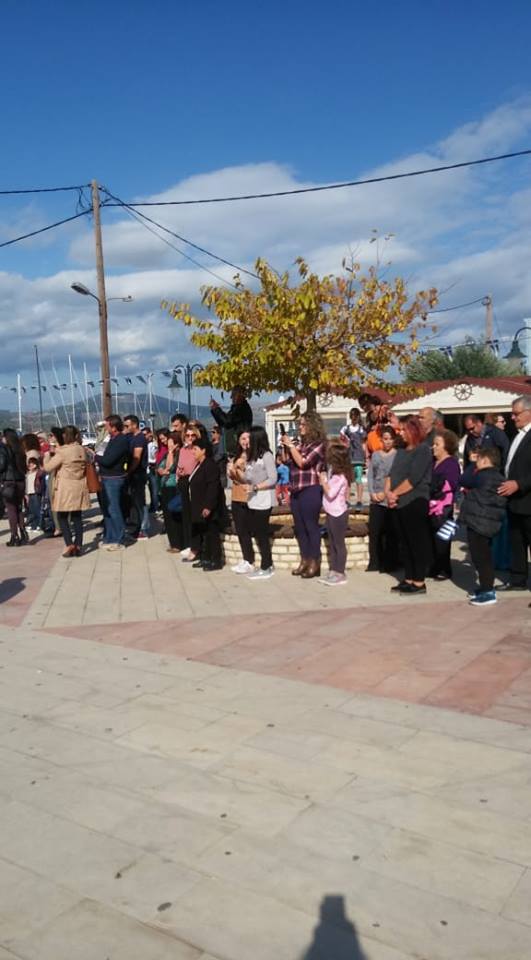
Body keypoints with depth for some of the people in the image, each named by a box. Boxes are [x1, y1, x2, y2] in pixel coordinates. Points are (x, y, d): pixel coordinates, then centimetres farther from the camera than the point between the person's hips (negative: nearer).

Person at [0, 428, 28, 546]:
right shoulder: (20, 449, 9)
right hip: (20, 481, 6)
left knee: (11, 510, -1)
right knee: (19, 509, 15)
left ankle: (14, 537, -1)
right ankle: (23, 535, 11)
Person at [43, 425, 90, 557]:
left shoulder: (62, 451, -15)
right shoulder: (81, 450, 3)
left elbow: (48, 467, -12)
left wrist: (48, 455, 7)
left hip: (66, 488, -5)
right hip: (79, 487, 5)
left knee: (62, 516, 6)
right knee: (77, 517, 10)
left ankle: (69, 544, -5)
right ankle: (78, 546, 11)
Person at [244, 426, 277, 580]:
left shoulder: (267, 455, -11)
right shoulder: (252, 457, 14)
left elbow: (273, 479, -16)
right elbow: (249, 478, 13)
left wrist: (255, 487, -20)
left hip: (263, 502, -8)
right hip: (252, 501, 8)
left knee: (262, 534, -3)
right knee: (256, 533, 10)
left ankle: (265, 568, 6)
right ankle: (268, 565, 20)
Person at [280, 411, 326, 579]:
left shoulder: (318, 444, -7)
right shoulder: (300, 443, 12)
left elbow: (302, 462, -16)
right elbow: (286, 461, 18)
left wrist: (291, 445, -10)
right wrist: (285, 446, 5)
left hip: (310, 490, -7)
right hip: (296, 490, 8)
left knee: (311, 526, -4)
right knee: (299, 527, 11)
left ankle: (315, 563, 2)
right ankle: (304, 560, 20)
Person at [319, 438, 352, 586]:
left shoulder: (340, 475, -20)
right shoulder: (333, 470, 7)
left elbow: (330, 493, -24)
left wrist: (323, 480, -13)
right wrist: (324, 479, -2)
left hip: (338, 513, -9)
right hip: (331, 512, 9)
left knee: (339, 543, 0)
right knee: (331, 543, 14)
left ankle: (340, 574, 7)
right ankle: (333, 571, 22)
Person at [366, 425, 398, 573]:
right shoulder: (375, 454, 13)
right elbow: (370, 475, 10)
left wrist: (386, 493, -11)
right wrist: (372, 493, -3)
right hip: (375, 499, 4)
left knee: (390, 532, 0)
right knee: (374, 531, 5)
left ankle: (389, 563, 8)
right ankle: (374, 563, 14)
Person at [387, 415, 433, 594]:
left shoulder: (423, 450, -9)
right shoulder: (401, 450, 15)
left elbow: (413, 479, -17)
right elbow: (391, 473, 11)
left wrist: (395, 493, -12)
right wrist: (388, 492, -5)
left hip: (415, 502, -8)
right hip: (399, 503, 8)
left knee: (417, 542, -2)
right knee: (405, 543, 12)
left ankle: (419, 582, 4)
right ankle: (408, 579, 20)